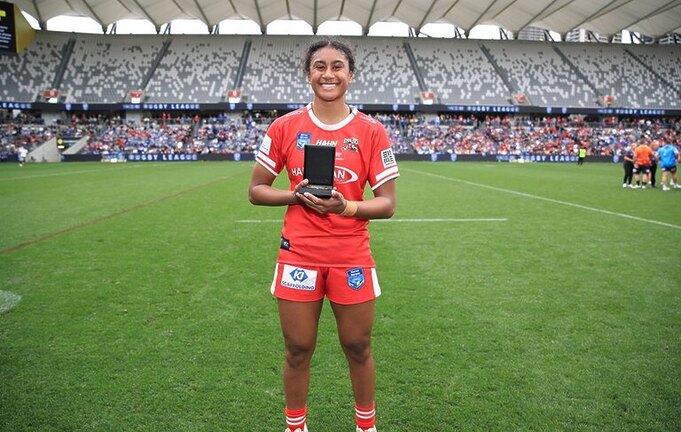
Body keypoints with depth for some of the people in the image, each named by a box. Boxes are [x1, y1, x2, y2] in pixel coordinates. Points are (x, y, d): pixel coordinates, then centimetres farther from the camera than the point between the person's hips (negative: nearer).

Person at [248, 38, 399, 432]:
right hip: (299, 255, 1)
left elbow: (387, 204, -2)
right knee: (298, 350, 11)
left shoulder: (371, 131, -2)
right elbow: (256, 190, 5)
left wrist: (345, 206, -21)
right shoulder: (285, 127, 0)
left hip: (353, 258, 0)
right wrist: (296, 194, -13)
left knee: (358, 348, 12)